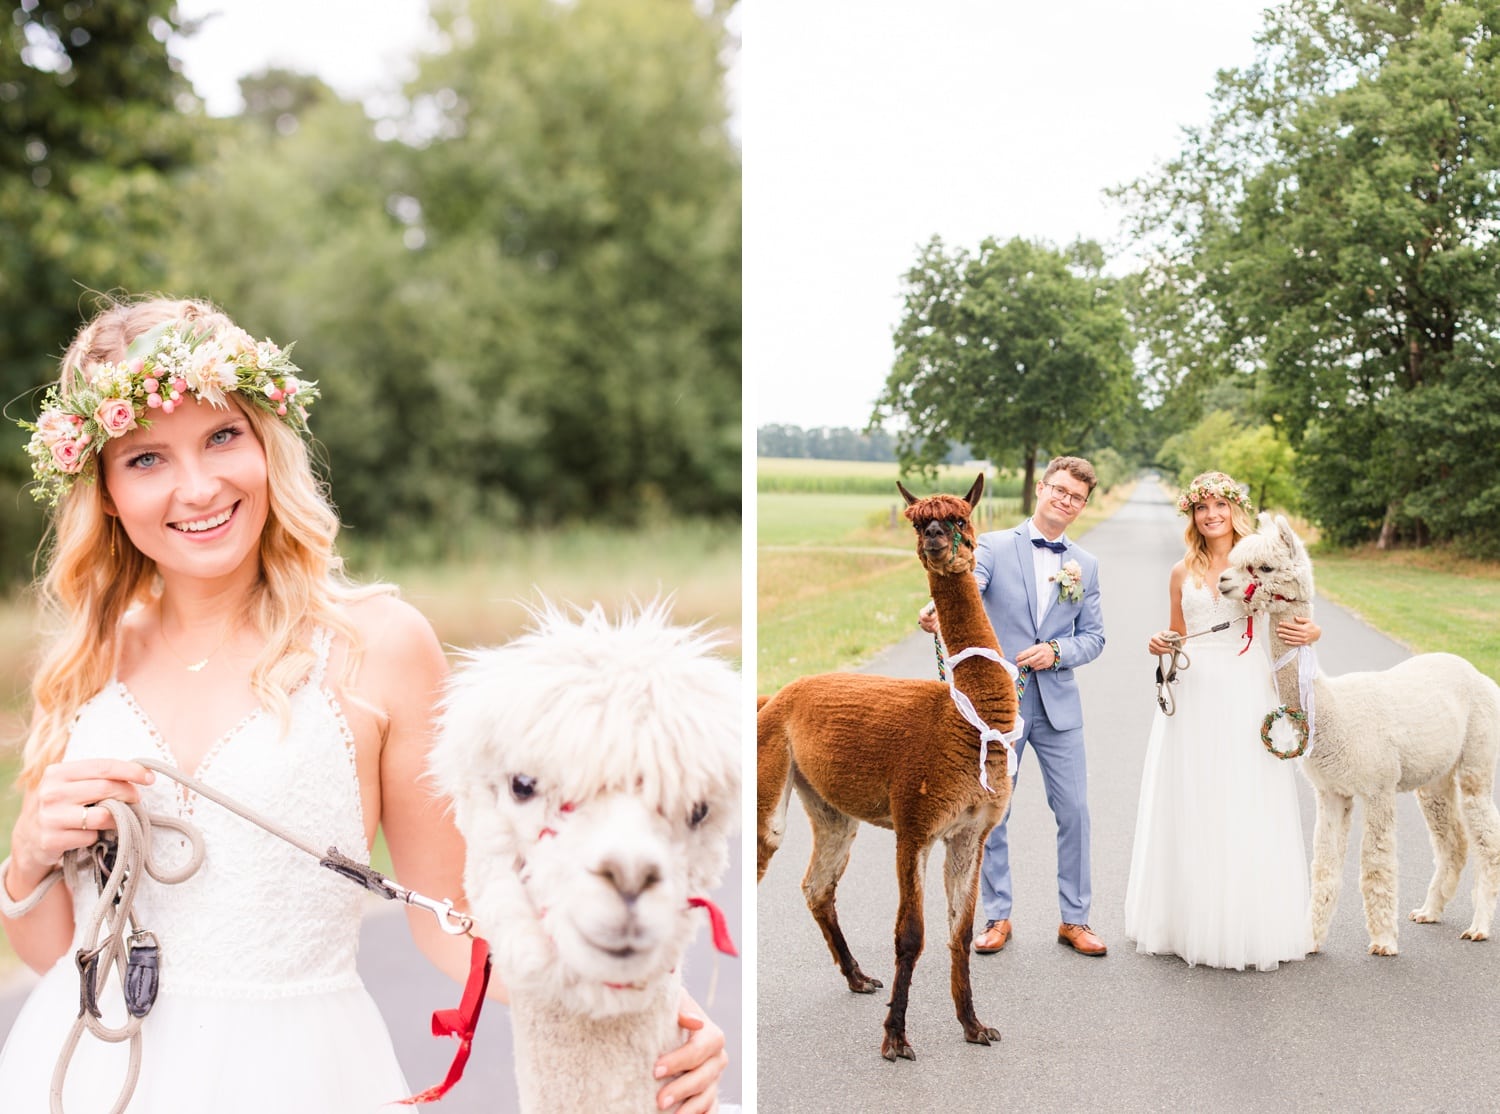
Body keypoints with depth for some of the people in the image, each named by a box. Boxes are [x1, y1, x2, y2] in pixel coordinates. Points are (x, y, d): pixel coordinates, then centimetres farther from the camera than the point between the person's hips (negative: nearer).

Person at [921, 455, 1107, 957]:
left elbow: (1094, 637, 9)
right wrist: (941, 613, -43)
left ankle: (1074, 919, 16)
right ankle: (997, 917, 20)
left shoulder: (1085, 565, 9)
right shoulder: (993, 546, -2)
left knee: (1074, 813, 3)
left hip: (1058, 705, 2)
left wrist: (1057, 651, -12)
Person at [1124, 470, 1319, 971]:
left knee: (1248, 809, -1)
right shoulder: (1182, 573, 10)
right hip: (1193, 694, 3)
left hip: (1246, 692, -2)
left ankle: (1250, 926, 9)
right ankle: (1191, 923, 15)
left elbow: (1297, 620, 6)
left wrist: (1311, 632, -16)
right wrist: (1161, 644, -3)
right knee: (1190, 807, 5)